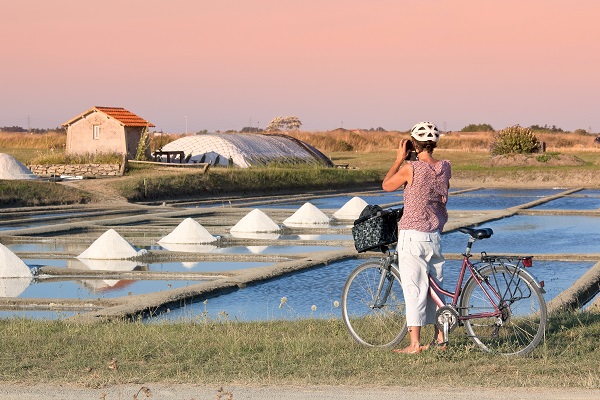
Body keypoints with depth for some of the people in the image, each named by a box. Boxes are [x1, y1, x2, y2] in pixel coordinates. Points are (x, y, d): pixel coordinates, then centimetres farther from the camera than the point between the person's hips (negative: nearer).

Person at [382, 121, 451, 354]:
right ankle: (439, 338, 23)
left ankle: (415, 344, -7)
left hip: (412, 234, -6)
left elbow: (386, 185, 2)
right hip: (435, 235, 6)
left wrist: (400, 159, 7)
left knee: (414, 289, -5)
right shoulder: (445, 168, 1)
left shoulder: (410, 169, -15)